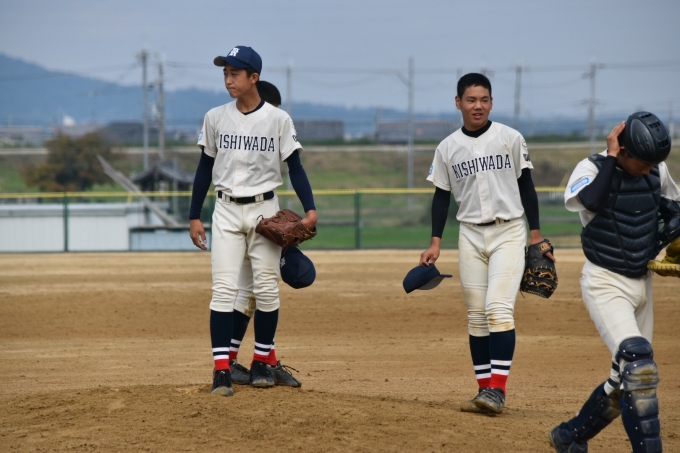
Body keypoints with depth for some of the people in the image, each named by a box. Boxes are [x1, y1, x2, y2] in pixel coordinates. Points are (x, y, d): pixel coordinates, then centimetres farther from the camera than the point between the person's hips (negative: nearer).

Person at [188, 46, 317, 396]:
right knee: (224, 288, -8)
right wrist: (194, 216, 6)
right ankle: (221, 369, -11)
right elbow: (205, 168, 8)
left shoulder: (278, 119, -4)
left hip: (265, 210, -1)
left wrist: (310, 209, -16)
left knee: (267, 288, 3)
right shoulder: (215, 118, 2)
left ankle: (261, 361, 18)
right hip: (227, 212, 1)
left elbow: (294, 167, -3)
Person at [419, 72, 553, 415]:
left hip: (508, 232, -3)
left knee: (498, 308, -17)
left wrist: (536, 235, 0)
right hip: (470, 235, 3)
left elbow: (526, 186, 3)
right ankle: (485, 389, 9)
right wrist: (435, 243, 2)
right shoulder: (447, 148, 4)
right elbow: (442, 196, 9)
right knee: (477, 316, 4)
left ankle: (498, 390, -21)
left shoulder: (510, 139, -2)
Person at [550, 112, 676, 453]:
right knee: (638, 363, -26)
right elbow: (590, 200, -36)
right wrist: (611, 158, -27)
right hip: (605, 284, -7)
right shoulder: (592, 169, -14)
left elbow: (673, 204, 20)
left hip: (642, 284, 7)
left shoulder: (657, 172, 2)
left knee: (627, 381, 12)